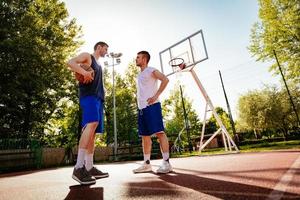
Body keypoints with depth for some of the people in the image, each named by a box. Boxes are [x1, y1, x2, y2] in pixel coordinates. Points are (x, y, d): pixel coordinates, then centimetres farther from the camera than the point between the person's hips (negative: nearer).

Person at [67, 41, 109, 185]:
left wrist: (102, 95, 15)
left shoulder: (99, 66, 33)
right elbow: (70, 62, -5)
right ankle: (79, 167, -30)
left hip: (98, 98, 9)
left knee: (93, 131, 2)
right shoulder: (87, 56, 10)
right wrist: (85, 72, -20)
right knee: (92, 124, -29)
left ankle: (89, 167, 4)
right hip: (88, 95, -9)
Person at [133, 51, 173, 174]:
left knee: (159, 132, -9)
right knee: (145, 135, 8)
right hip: (142, 108, 9)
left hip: (152, 106, -9)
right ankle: (146, 164, 15)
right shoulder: (139, 75, 24)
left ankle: (166, 163, -4)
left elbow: (165, 79, -15)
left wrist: (156, 95, -20)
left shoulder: (151, 70, -1)